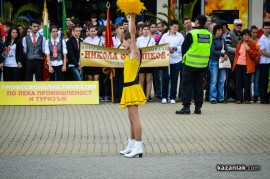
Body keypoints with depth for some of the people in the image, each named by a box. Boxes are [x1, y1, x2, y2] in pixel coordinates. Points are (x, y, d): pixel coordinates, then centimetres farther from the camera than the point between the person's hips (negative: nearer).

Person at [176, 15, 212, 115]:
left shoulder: (192, 34, -13)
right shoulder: (209, 35, 3)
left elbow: (184, 48, -6)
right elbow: (209, 49, 11)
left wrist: (185, 57, 11)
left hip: (190, 63, -5)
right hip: (203, 64, 5)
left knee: (187, 84, 2)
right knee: (198, 85, 11)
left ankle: (186, 106, -2)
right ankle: (198, 107, 11)